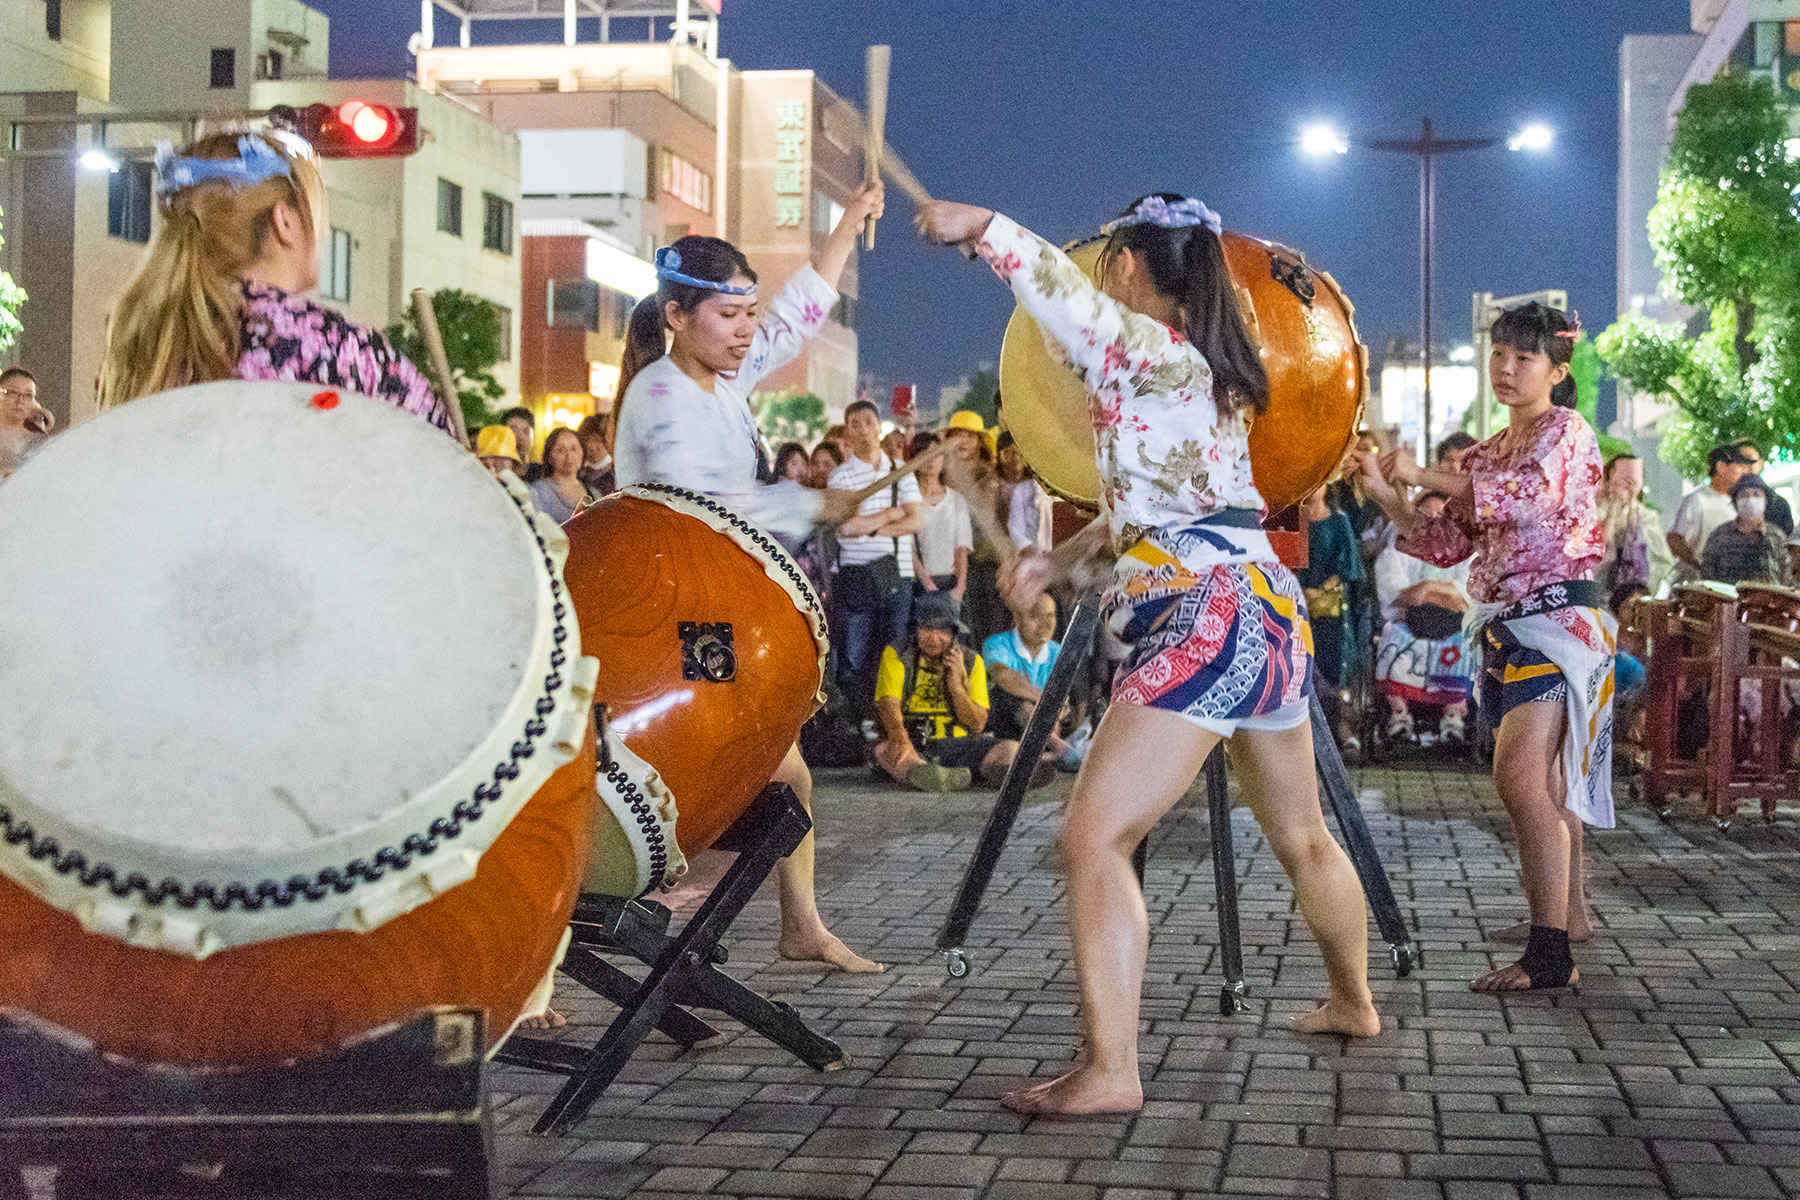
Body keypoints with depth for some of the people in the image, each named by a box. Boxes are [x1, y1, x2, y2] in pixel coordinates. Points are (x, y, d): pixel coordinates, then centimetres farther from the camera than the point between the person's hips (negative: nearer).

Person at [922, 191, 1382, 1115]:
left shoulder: (1145, 347, -7)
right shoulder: (1209, 369, 19)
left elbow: (1059, 289, -20)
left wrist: (979, 225, -5)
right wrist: (1056, 561, 22)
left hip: (1208, 616, -10)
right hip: (1272, 608, 10)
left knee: (1095, 836, -13)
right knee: (1301, 835, 25)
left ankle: (1109, 1070, -19)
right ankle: (1352, 1003, 42)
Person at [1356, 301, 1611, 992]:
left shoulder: (1566, 431, -3)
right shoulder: (1487, 455, 19)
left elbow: (1531, 493, -21)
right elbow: (1447, 545, 15)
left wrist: (1425, 476, -15)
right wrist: (1386, 494, 2)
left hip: (1559, 618, -8)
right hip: (1507, 626, 8)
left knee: (1521, 779, -20)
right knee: (1546, 789, 14)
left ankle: (1550, 954, -20)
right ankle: (1569, 916, 26)